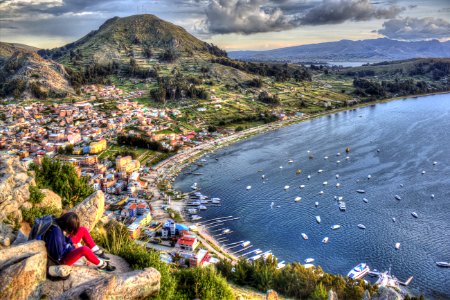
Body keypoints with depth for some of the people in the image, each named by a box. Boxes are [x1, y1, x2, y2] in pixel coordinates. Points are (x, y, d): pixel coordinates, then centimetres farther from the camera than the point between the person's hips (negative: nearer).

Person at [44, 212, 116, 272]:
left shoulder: (58, 223, -8)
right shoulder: (56, 232, -34)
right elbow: (59, 253, -32)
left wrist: (73, 244, -6)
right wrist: (72, 247, -18)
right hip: (62, 259, -10)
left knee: (83, 230, 2)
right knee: (84, 249, -33)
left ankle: (97, 252, 7)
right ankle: (102, 265, -8)